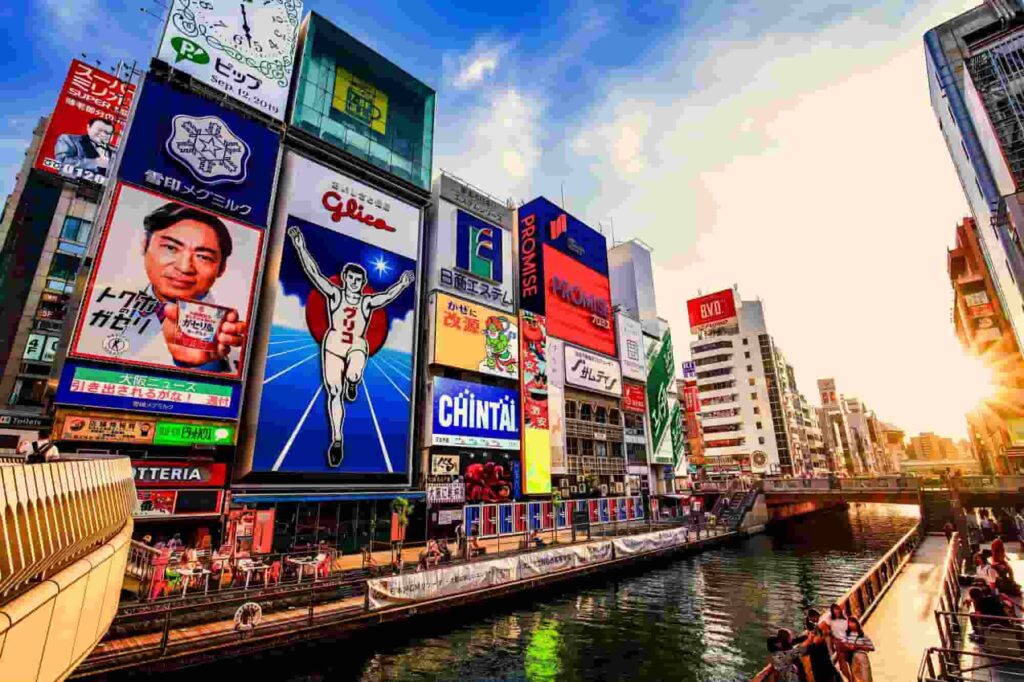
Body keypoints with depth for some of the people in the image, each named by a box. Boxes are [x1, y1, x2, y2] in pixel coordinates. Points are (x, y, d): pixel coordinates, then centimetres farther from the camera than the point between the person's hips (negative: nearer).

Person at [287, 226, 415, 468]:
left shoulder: (367, 302, 2)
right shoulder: (335, 294, 0)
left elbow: (388, 295, -10)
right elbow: (314, 273, -7)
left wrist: (402, 284, -24)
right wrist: (300, 247, -15)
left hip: (357, 346, 0)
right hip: (333, 345, 1)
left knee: (353, 375, -35)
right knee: (334, 393, -1)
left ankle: (352, 383, 5)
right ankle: (337, 439, 11)